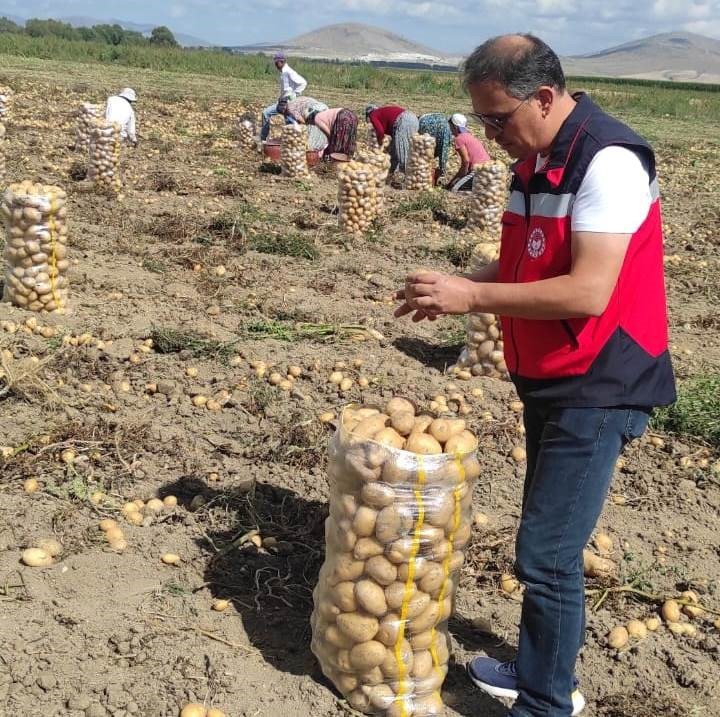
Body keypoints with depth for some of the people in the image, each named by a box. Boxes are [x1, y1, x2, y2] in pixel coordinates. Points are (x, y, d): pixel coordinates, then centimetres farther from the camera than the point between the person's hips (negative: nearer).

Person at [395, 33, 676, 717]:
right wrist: (460, 286, -2)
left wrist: (471, 297, -23)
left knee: (546, 555, -6)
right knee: (548, 542, 20)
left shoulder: (607, 161, -21)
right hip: (547, 380, 9)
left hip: (597, 391, -9)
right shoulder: (534, 161, 7)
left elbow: (587, 292, -28)